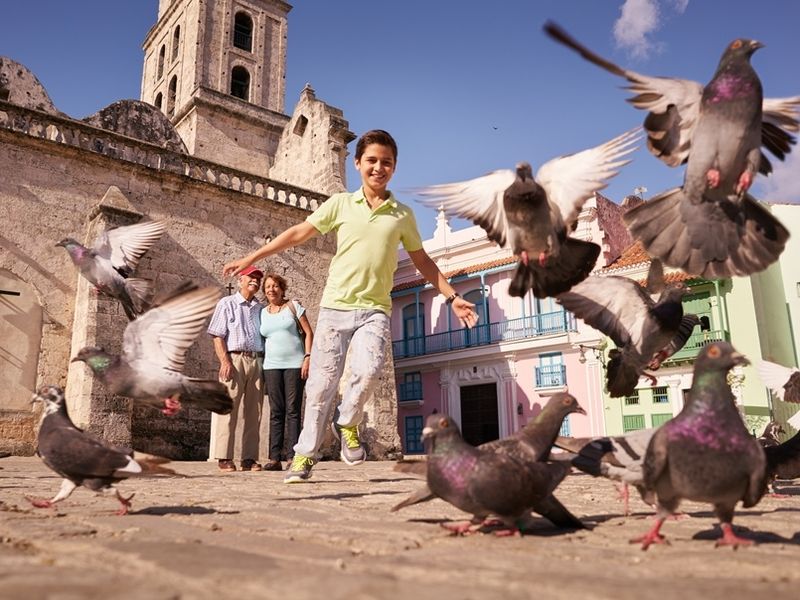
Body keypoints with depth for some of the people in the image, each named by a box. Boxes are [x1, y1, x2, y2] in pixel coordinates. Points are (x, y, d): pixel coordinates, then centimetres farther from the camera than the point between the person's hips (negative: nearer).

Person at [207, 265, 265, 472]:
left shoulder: (261, 308, 19)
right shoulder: (227, 304, 8)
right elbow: (217, 336, 0)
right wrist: (225, 361, -12)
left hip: (257, 361, 4)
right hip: (234, 359, -4)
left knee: (253, 413, 3)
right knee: (229, 410, -5)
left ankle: (249, 458, 7)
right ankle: (224, 458, -1)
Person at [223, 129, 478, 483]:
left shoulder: (403, 215, 9)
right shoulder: (340, 204, 6)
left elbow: (422, 261, 17)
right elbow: (298, 233, 7)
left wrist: (452, 297, 12)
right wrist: (251, 258, 4)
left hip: (375, 309, 0)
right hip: (335, 305, 0)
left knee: (367, 370, -24)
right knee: (322, 382, 1)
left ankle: (347, 422, 6)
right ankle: (305, 454, 17)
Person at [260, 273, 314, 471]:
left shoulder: (293, 306, 6)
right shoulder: (262, 313, 14)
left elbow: (308, 333, 2)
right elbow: (260, 340, 17)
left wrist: (307, 358, -8)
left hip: (295, 365, -3)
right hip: (272, 366, 3)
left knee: (293, 410, -5)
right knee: (276, 412, 0)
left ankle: (293, 456, -5)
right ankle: (274, 458, 0)